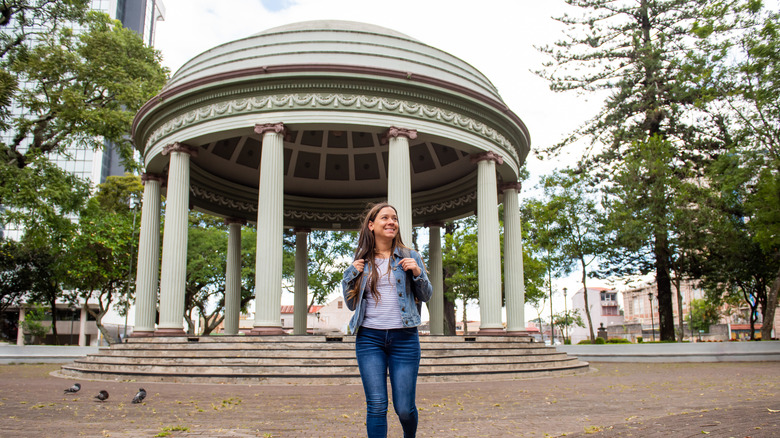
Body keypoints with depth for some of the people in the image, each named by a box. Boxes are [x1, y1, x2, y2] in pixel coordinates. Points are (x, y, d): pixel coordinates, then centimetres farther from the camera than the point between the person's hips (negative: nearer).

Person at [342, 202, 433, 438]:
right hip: (369, 337, 1)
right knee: (376, 405, -4)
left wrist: (418, 273, -8)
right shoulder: (361, 261, 9)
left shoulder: (409, 257, 6)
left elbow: (426, 296, 9)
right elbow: (351, 304, 12)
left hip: (404, 338, 0)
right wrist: (351, 275, -2)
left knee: (404, 408, 3)